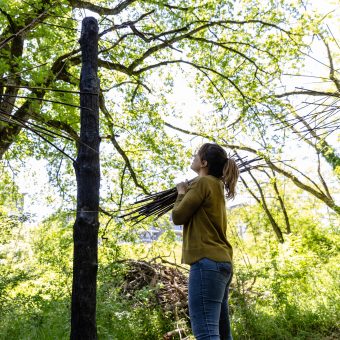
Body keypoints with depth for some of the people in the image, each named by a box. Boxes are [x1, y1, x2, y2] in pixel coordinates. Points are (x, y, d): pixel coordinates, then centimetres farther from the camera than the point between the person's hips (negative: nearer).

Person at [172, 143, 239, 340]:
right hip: (221, 262, 10)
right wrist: (188, 192, 22)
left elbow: (178, 216, -5)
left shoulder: (203, 182, -5)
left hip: (207, 261, -10)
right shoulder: (217, 185, 23)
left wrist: (181, 193, 11)